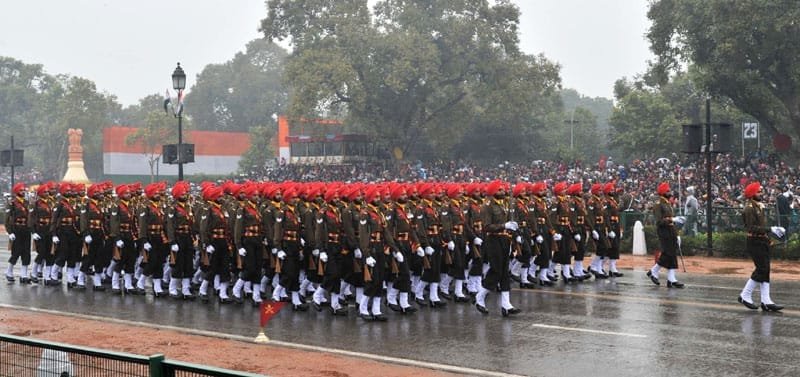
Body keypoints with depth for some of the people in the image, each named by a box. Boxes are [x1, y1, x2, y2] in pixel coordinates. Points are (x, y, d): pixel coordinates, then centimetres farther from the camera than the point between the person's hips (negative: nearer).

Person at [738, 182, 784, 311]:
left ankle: (766, 301, 9)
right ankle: (745, 296, 3)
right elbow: (752, 228, -23)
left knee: (765, 270, 7)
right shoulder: (749, 208, -15)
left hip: (762, 241, 9)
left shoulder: (759, 206, 15)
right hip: (755, 242, -9)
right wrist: (770, 230, -25)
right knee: (762, 269, -9)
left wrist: (775, 229, 8)